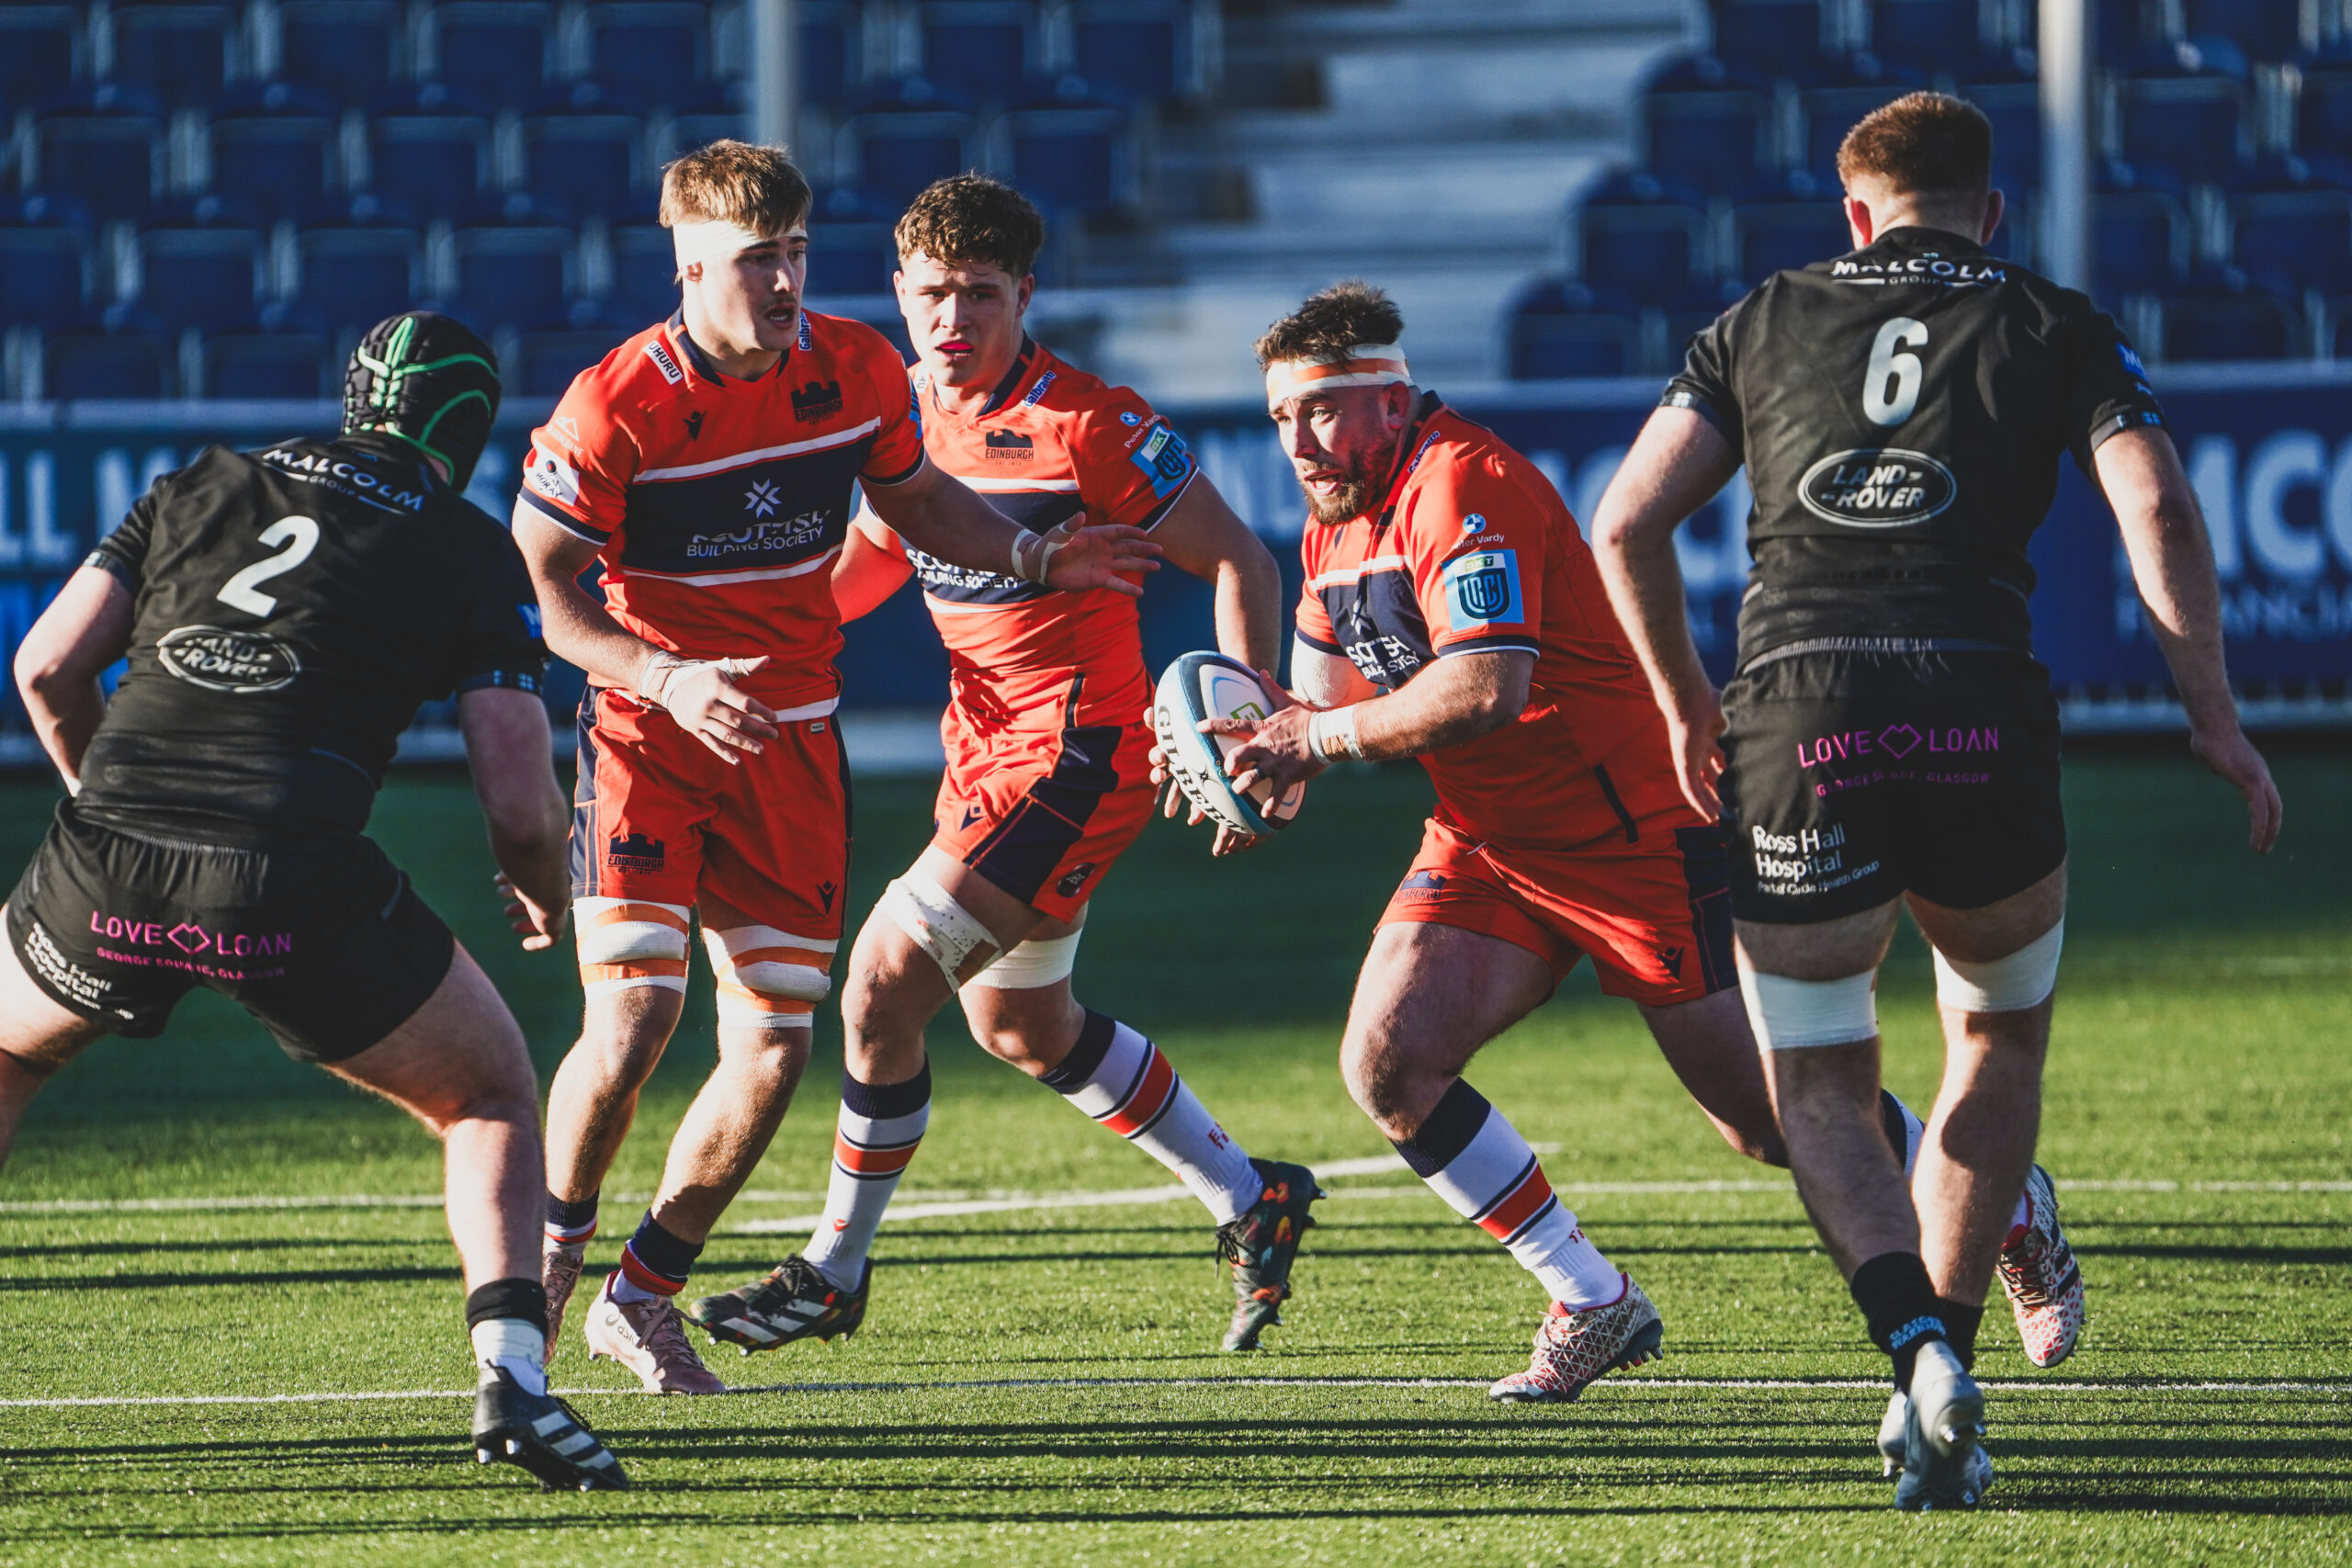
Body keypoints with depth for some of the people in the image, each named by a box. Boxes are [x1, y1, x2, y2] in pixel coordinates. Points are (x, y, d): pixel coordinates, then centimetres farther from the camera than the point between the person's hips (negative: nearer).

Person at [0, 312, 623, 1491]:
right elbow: (518, 804, 6)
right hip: (295, 892, -2)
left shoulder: (202, 487, 20)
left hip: (105, 862, 2)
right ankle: (510, 1381, -1)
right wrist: (543, 904, 27)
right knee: (492, 1095, 19)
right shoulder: (471, 553, 12)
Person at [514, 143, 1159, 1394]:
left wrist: (1033, 558, 1)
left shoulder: (856, 368, -2)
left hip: (790, 739, 4)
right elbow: (536, 585, -12)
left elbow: (913, 498, 17)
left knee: (774, 1045, -1)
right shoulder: (617, 405, -16)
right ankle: (546, 1256, 8)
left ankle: (642, 1297, 16)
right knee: (633, 1010, -18)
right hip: (649, 729, -4)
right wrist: (667, 679, -26)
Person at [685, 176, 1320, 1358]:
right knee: (1018, 1024, 21)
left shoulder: (1090, 426, -16)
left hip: (1078, 751, -9)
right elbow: (854, 579, 18)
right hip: (984, 745, 9)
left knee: (884, 982, -14)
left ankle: (833, 1272, 1)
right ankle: (1252, 1205, 35)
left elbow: (1238, 563, -12)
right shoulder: (909, 415, 5)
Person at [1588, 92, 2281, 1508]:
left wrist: (1685, 702, 22)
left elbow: (1627, 523, 11)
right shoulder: (2058, 331, 13)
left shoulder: (1760, 326, 17)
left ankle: (1925, 1352, -17)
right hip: (1986, 727, 0)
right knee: (2001, 1042, 24)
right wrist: (2215, 716, 1)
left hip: (1797, 728, 0)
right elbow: (2159, 511, -2)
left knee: (1820, 1095, 10)